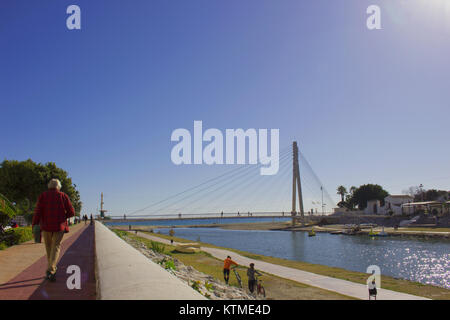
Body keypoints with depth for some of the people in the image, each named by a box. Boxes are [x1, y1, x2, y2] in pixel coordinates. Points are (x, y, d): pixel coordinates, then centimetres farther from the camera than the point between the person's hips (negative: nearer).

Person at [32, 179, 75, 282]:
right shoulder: (63, 196, 1)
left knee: (49, 247, 17)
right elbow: (71, 212, -1)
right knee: (55, 248, 0)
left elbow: (38, 211, -7)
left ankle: (51, 268, 30)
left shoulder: (43, 195, 3)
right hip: (59, 227, -2)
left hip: (46, 226, 2)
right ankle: (51, 270, -16)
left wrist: (34, 227, -7)